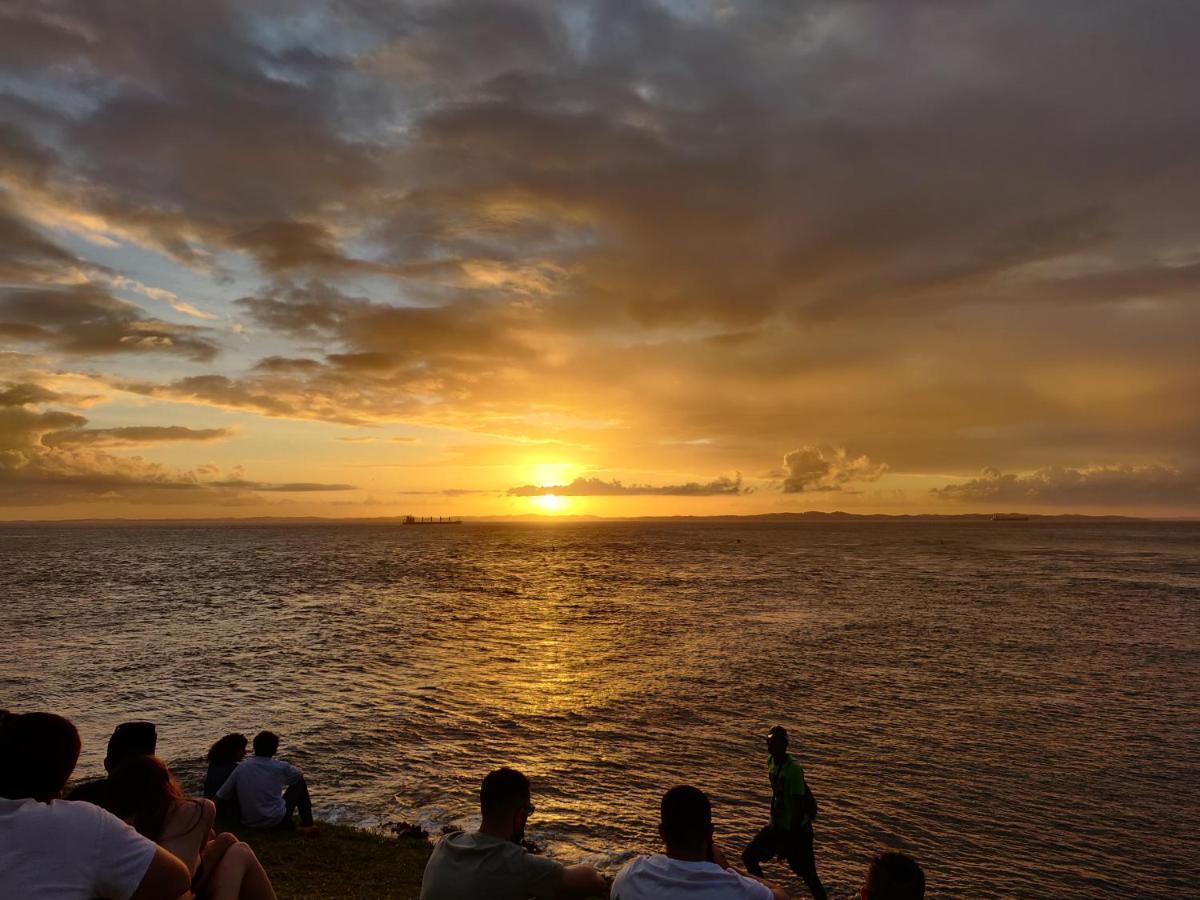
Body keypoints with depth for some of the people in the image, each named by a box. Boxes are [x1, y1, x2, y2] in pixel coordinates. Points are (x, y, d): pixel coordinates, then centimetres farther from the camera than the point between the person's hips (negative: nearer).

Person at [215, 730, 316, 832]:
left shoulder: (241, 768, -6)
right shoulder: (280, 767, -10)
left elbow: (220, 796, -7)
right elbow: (300, 774, 11)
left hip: (250, 823, 4)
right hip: (276, 821, -4)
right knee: (299, 782, 16)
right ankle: (306, 825, 18)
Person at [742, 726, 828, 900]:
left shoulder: (793, 768, -24)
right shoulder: (771, 761, 0)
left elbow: (798, 804, -24)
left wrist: (793, 836, -23)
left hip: (795, 829, -8)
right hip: (777, 825, 8)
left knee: (807, 873, -1)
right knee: (749, 857, 8)